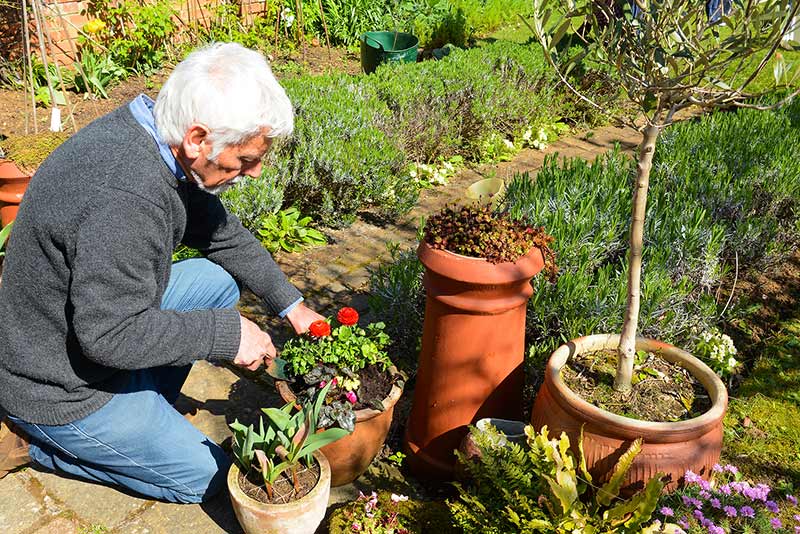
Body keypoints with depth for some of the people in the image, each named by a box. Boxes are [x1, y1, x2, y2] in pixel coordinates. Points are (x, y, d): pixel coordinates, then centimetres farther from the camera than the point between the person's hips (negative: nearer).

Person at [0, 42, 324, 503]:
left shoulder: (148, 132, -6)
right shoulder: (125, 198, -37)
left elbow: (222, 233, 5)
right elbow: (110, 335, -31)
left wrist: (290, 304, 5)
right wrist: (227, 333, -23)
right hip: (57, 392, -8)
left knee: (220, 281, 8)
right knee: (206, 476, 5)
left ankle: (143, 405, 11)